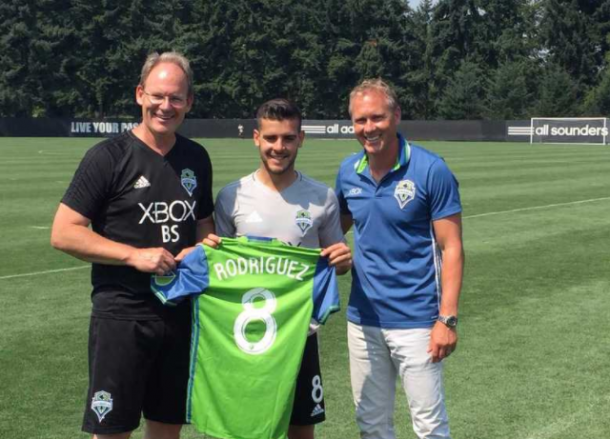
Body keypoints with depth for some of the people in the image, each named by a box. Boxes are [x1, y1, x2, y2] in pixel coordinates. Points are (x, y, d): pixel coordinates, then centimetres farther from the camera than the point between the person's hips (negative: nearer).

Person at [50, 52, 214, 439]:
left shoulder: (196, 158, 7)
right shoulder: (109, 156, -9)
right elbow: (63, 233, -12)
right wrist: (135, 255, -19)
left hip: (181, 314, 5)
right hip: (121, 315, -5)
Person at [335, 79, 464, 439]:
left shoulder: (431, 170, -11)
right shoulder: (348, 171, 3)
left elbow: (452, 248, -11)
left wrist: (447, 319, -16)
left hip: (415, 322, -5)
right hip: (362, 319, 5)